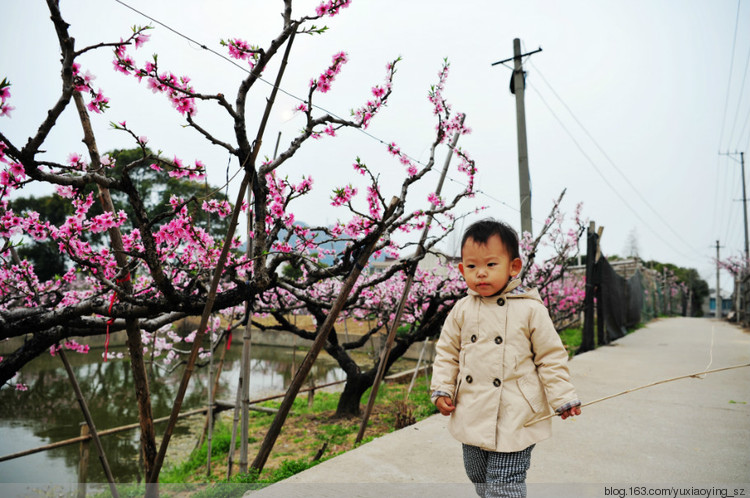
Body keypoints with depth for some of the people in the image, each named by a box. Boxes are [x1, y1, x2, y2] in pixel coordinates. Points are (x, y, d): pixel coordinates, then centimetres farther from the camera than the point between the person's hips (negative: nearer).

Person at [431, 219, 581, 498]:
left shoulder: (530, 309, -9)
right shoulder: (462, 310, -1)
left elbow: (551, 356, -2)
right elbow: (447, 352, 8)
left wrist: (563, 398, -3)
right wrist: (442, 390, -1)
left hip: (515, 419, -4)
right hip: (472, 417, 5)